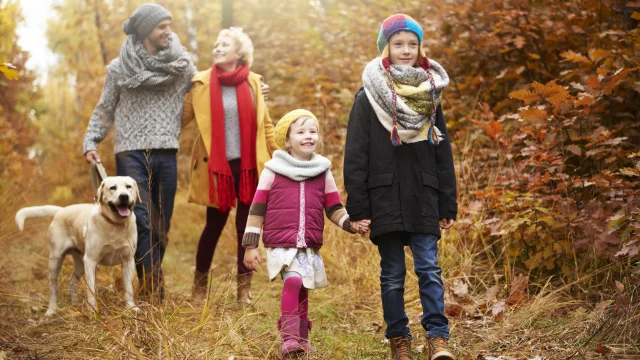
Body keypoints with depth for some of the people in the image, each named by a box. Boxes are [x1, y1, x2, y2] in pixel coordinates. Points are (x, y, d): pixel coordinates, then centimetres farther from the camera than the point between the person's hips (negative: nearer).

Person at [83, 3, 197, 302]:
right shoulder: (119, 68, 2)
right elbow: (105, 109, 9)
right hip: (131, 153, -2)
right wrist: (91, 142, -2)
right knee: (142, 222, -13)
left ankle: (152, 287, 17)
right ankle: (153, 290, -11)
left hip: (166, 154, 2)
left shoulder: (182, 65, 5)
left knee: (161, 225, 5)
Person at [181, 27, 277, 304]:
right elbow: (182, 117, -3)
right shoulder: (201, 83, 0)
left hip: (249, 166, 2)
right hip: (217, 167, -1)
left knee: (246, 226, 4)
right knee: (214, 225, 4)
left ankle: (244, 289, 13)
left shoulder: (253, 82, 5)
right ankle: (199, 286, 21)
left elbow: (265, 124, 10)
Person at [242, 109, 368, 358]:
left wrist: (352, 224, -7)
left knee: (301, 290, 8)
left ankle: (301, 338, 25)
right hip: (280, 244, -3)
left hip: (310, 246, 3)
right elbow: (257, 210, 3)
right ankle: (289, 337, -18)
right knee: (293, 280, -23)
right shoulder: (273, 171, 1)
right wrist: (250, 246, 0)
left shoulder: (323, 172, 10)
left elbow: (334, 209, 12)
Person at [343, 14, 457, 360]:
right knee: (392, 273, 5)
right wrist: (357, 208, -7)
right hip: (385, 199, -1)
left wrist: (448, 204, 7)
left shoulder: (430, 94, 8)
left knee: (429, 268, -4)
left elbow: (443, 153, 11)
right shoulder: (368, 97, -1)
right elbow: (355, 156, -2)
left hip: (423, 198, 2)